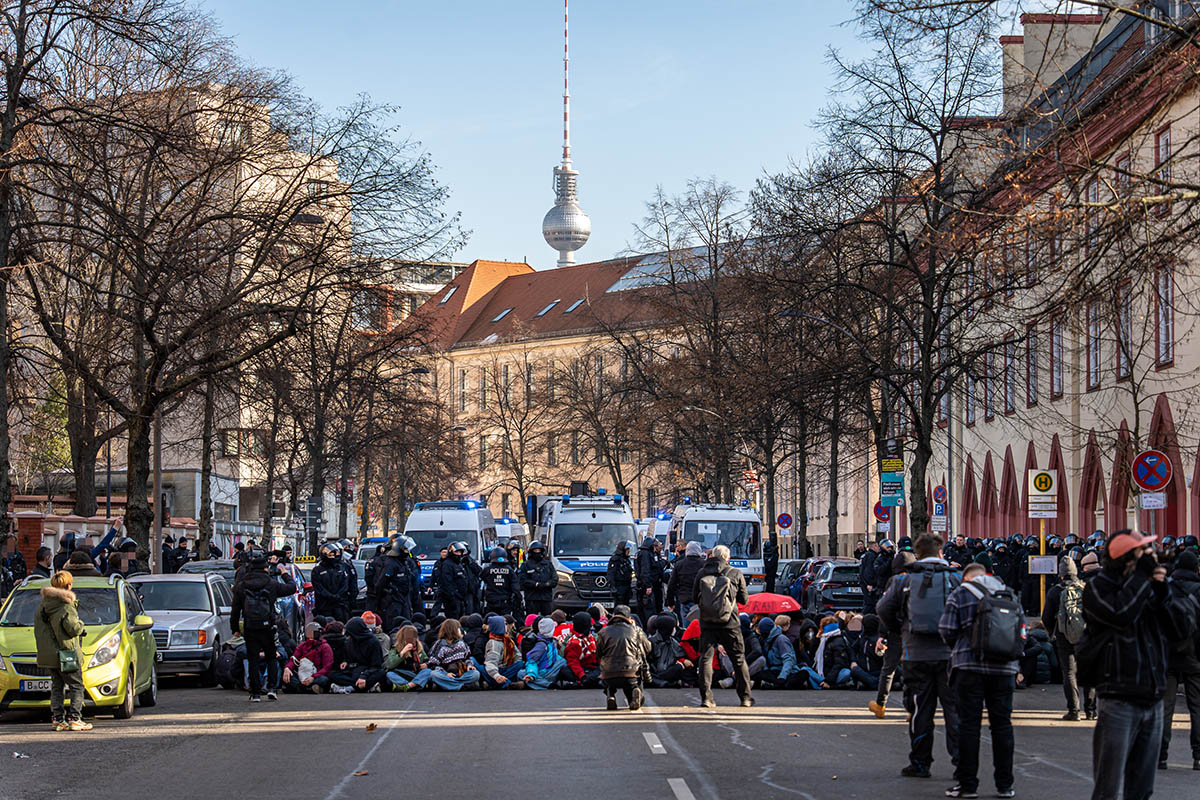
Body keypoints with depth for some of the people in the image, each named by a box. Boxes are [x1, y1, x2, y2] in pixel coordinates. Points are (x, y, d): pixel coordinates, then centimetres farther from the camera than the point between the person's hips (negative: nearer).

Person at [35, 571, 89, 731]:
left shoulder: (43, 605, 10)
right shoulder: (67, 605, -15)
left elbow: (37, 626, 14)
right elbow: (73, 628, -20)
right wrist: (80, 625, 2)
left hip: (48, 653, 7)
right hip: (66, 652, -7)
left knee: (57, 687, 15)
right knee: (76, 687, 1)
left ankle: (57, 719, 12)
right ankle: (74, 719, -5)